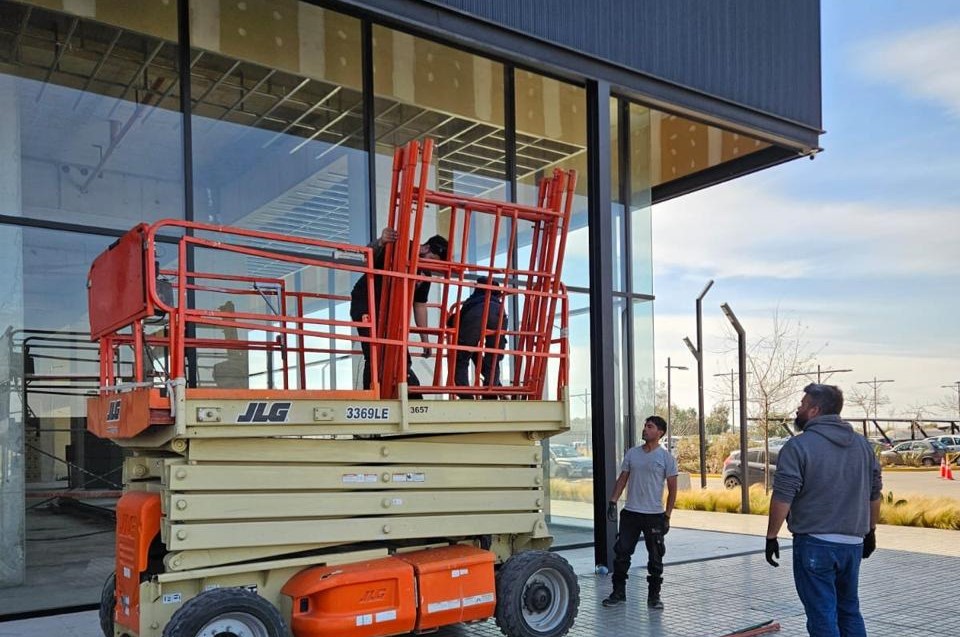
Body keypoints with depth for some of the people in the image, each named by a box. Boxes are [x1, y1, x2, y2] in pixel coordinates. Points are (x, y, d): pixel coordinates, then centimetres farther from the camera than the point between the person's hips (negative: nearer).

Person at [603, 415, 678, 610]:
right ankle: (618, 593, 14)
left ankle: (654, 596, 18)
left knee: (655, 557, 6)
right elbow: (622, 479, 11)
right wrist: (613, 501, 0)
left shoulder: (666, 457, -3)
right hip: (630, 513, 3)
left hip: (654, 515, -3)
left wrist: (667, 516, -6)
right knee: (621, 553, 3)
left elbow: (672, 489, -2)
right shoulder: (632, 454, 7)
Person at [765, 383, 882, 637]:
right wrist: (870, 531, 24)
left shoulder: (798, 446, -12)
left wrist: (771, 536, -7)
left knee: (822, 616, 0)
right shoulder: (862, 443, 8)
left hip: (814, 543, -6)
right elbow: (874, 494, 14)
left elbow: (783, 497, -16)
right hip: (853, 542, 7)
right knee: (849, 610, 20)